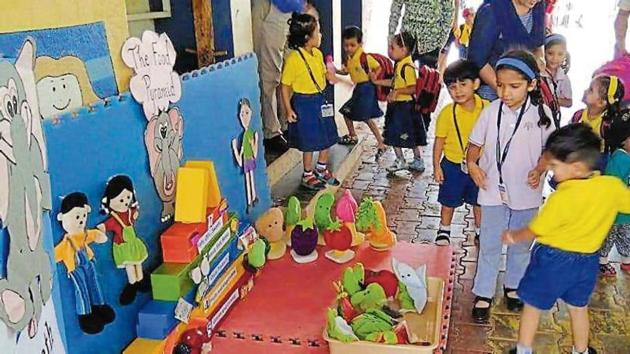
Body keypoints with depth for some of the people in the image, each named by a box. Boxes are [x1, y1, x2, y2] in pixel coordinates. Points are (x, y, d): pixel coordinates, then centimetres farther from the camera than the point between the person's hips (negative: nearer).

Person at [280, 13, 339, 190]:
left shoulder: (318, 54, 4)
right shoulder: (293, 58, -19)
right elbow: (285, 86, -15)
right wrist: (288, 109, -16)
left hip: (320, 100, 8)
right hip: (304, 103, -8)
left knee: (327, 137, 16)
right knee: (309, 142, 3)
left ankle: (322, 169, 36)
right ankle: (308, 176, 22)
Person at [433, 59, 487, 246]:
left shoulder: (487, 108, -12)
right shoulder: (447, 112, -15)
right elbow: (439, 140, -7)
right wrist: (437, 166, -7)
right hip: (452, 165, -1)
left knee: (479, 201, 18)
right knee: (449, 201, 15)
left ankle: (480, 230, 39)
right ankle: (444, 230, 36)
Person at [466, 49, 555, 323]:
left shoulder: (540, 114, -9)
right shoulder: (491, 111, -7)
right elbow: (475, 143, 2)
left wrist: (539, 169, -17)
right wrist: (472, 163, -17)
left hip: (526, 193, 1)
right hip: (494, 190, 0)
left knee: (520, 244, 18)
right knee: (489, 245, 8)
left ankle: (513, 286, 39)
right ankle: (483, 294, 21)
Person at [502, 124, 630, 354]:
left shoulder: (563, 198, -28)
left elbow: (534, 231, -15)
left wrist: (512, 237, 2)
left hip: (554, 260, -6)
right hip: (588, 260, 6)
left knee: (533, 305, 13)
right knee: (579, 307, 26)